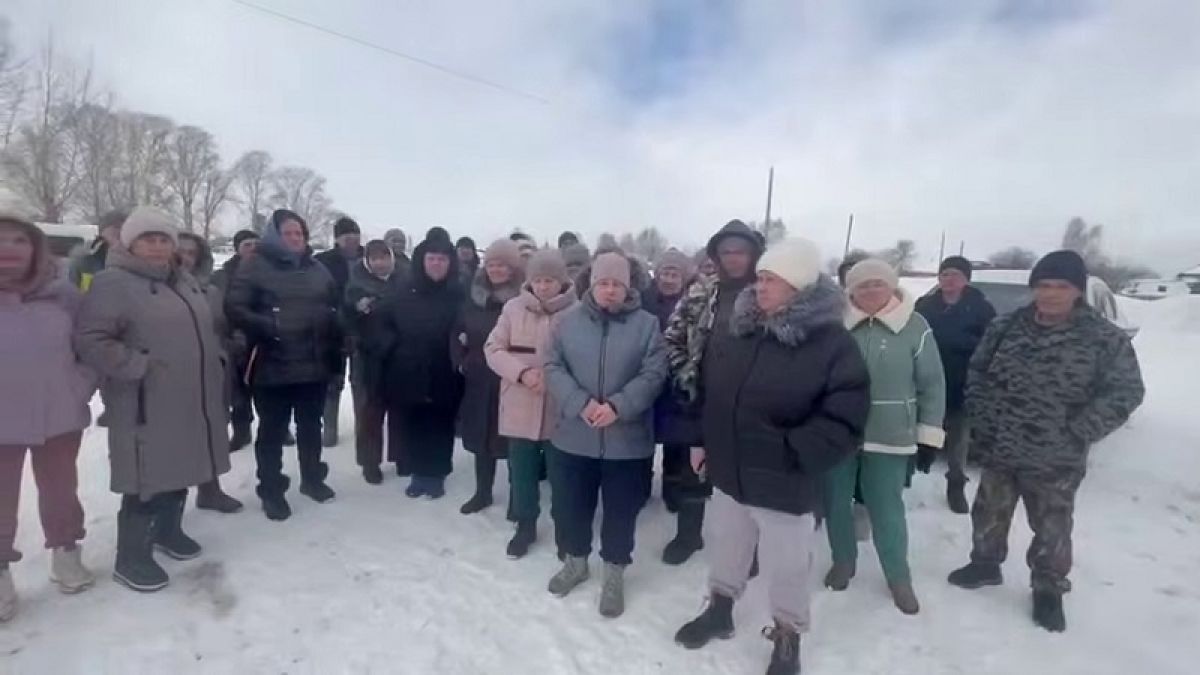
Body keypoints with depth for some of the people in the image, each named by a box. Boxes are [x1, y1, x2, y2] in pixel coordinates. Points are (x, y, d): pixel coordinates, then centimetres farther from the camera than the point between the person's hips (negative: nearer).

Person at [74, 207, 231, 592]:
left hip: (193, 403, 8)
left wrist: (215, 364, 13)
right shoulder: (113, 283, -10)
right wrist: (141, 365, -21)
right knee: (148, 479, -1)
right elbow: (89, 341, -17)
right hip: (148, 407, -7)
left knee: (180, 471, 19)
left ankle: (169, 531, 38)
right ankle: (131, 558, 15)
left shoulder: (185, 282, 15)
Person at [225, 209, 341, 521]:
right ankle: (271, 490, 20)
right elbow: (234, 308, -12)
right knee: (272, 431, 6)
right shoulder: (256, 266, -5)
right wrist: (269, 327, -24)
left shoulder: (318, 269, 10)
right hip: (272, 366, -4)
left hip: (314, 365, 5)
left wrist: (334, 347, 6)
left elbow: (336, 308, 15)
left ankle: (312, 479, 34)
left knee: (310, 427, 18)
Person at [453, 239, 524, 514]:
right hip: (479, 380, 5)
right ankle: (482, 492, 32)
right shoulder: (475, 295, 6)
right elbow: (458, 331, 14)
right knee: (482, 436, 15)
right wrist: (460, 361, 5)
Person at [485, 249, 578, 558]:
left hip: (560, 411, -2)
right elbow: (493, 349, 0)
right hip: (520, 408, 2)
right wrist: (521, 372, -15)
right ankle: (525, 527, 35)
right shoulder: (514, 308, -1)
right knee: (521, 474, 15)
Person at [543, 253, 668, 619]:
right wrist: (580, 403, -18)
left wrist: (618, 406, -22)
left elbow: (653, 375, -9)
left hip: (627, 440, -2)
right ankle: (575, 561, 40)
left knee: (621, 510, 11)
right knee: (571, 504, 16)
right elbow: (554, 368, -2)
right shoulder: (570, 321, 2)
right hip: (574, 436, 2)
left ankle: (614, 574, 32)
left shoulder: (647, 324, -3)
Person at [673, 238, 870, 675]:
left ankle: (787, 639, 40)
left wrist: (791, 455, -23)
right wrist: (700, 440, 7)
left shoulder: (832, 344, -17)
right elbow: (705, 389, 10)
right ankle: (719, 611, 49)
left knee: (786, 570, 14)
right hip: (730, 474, 5)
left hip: (786, 486, -5)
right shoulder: (730, 329, -1)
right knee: (724, 549, 24)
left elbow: (843, 421, -18)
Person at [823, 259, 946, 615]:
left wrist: (929, 430, -1)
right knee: (835, 502, 13)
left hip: (889, 435, -2)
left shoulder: (914, 326, -5)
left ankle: (899, 577, 28)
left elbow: (932, 383, 0)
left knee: (887, 508, 8)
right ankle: (843, 561, 36)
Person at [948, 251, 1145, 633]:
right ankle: (985, 565, 42)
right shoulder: (1006, 327, -3)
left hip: (1056, 461, -3)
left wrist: (1077, 434, -15)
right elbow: (977, 371, 7)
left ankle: (1048, 591, 35)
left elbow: (1125, 392, -9)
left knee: (1052, 531, 14)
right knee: (988, 515, 19)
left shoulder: (1105, 338, -11)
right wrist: (982, 418, -2)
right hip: (998, 450, 3)